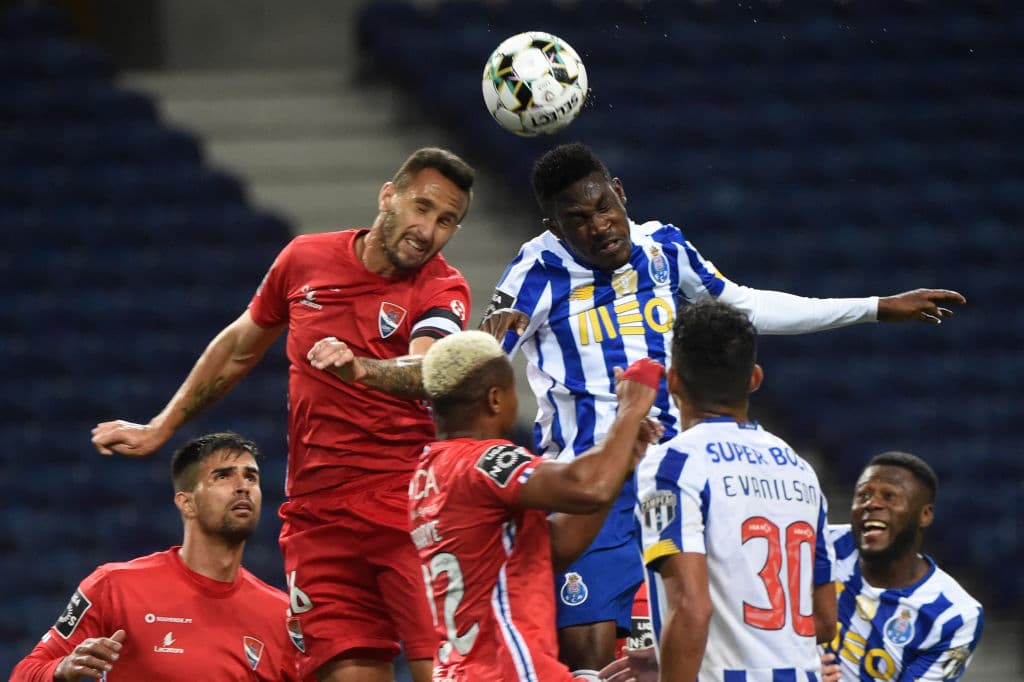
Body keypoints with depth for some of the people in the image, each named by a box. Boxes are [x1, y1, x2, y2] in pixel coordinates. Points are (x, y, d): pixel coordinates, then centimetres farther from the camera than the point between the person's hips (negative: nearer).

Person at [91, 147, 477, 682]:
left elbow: (425, 375, -26)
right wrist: (160, 428, 28)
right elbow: (240, 347, 23)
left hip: (411, 514, -3)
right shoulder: (305, 259, 6)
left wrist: (360, 368, -46)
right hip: (317, 514, 3)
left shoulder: (442, 288, -4)